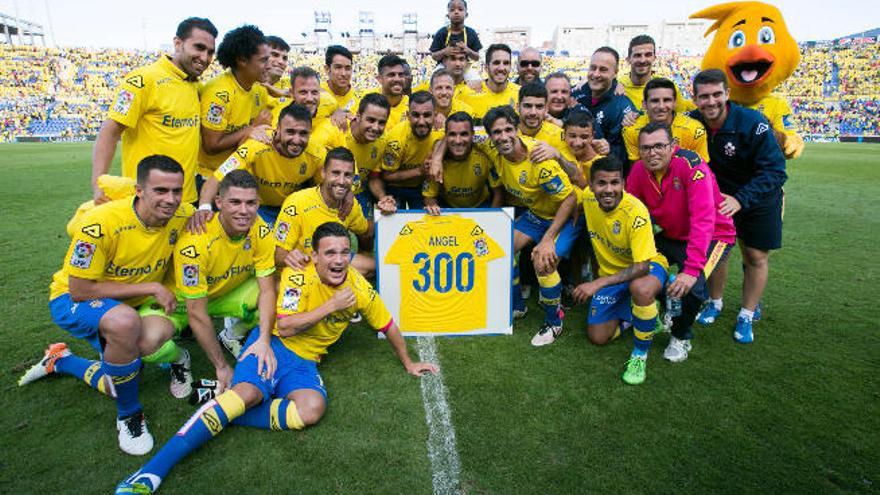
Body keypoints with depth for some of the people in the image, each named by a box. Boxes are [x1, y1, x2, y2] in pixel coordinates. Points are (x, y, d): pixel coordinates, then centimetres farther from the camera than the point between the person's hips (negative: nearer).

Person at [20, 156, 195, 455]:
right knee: (125, 322, -39)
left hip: (130, 305, 6)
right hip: (72, 300, -6)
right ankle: (129, 415, -13)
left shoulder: (182, 216, -17)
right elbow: (79, 290, -24)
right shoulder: (101, 224, -30)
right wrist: (151, 287, -26)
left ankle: (60, 361, 26)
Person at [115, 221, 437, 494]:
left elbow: (388, 326, 11)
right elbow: (285, 327, -20)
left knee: (313, 408, -30)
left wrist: (408, 364, 19)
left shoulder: (359, 287, -1)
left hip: (305, 360, 3)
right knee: (247, 393, -33)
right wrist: (332, 305, -20)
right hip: (274, 344, -3)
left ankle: (218, 408, -18)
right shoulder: (299, 276, -12)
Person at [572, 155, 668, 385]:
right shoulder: (588, 198, -16)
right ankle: (636, 311, 28)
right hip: (611, 272, 5)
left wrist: (598, 283, -40)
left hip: (646, 267, -5)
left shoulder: (636, 212, -31)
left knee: (641, 289, -42)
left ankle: (640, 354, -17)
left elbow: (642, 267, -34)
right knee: (598, 337, -1)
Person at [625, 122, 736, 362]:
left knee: (691, 286, -29)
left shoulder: (692, 165, -29)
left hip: (713, 236, -5)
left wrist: (692, 270, -42)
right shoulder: (639, 170, -11)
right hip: (669, 236, 6)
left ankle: (681, 337, 3)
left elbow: (703, 221, -35)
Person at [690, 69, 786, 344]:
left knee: (756, 257, 3)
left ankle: (747, 316, 19)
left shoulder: (752, 123, -27)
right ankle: (714, 303, 26)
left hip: (758, 198, -3)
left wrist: (740, 199, -39)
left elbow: (775, 171, -27)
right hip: (718, 195, 3)